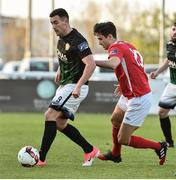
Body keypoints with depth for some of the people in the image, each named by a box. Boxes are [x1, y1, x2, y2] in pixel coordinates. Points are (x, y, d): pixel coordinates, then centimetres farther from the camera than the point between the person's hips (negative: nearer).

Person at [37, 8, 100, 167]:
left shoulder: (77, 40, -19)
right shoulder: (62, 38, 10)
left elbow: (91, 64, -28)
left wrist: (78, 86, -34)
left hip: (75, 87, -10)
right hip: (65, 85, 10)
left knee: (50, 115, -18)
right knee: (60, 124, 10)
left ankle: (41, 158, -17)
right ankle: (90, 150, 18)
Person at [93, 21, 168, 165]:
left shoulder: (116, 48, -18)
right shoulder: (127, 46, 11)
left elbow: (113, 63, -43)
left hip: (138, 100, -10)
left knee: (123, 140, -4)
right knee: (115, 119, 30)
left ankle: (159, 147, 9)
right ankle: (115, 154, 47)